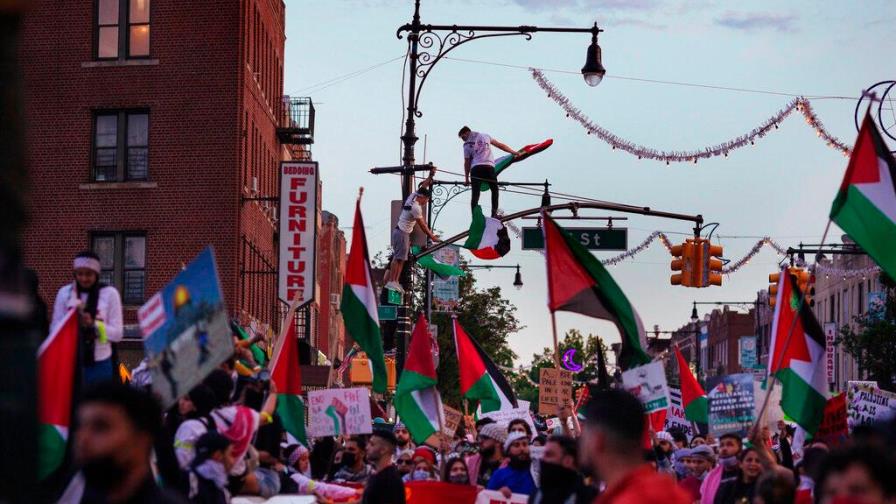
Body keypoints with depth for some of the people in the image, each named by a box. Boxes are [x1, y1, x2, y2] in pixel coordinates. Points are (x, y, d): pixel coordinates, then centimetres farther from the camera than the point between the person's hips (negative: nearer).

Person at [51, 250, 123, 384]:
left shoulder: (109, 293, -1)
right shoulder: (64, 292, 4)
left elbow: (118, 333, -2)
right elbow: (54, 329, 5)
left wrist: (93, 324, -17)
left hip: (100, 364, -1)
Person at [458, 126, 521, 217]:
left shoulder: (467, 145, 8)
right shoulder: (485, 136, 17)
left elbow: (467, 162, 5)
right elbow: (500, 145, 18)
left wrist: (466, 178, 9)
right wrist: (514, 152, 26)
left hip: (476, 168, -1)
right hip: (489, 167, 1)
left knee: (475, 194, 0)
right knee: (494, 190, 17)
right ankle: (494, 213, 3)